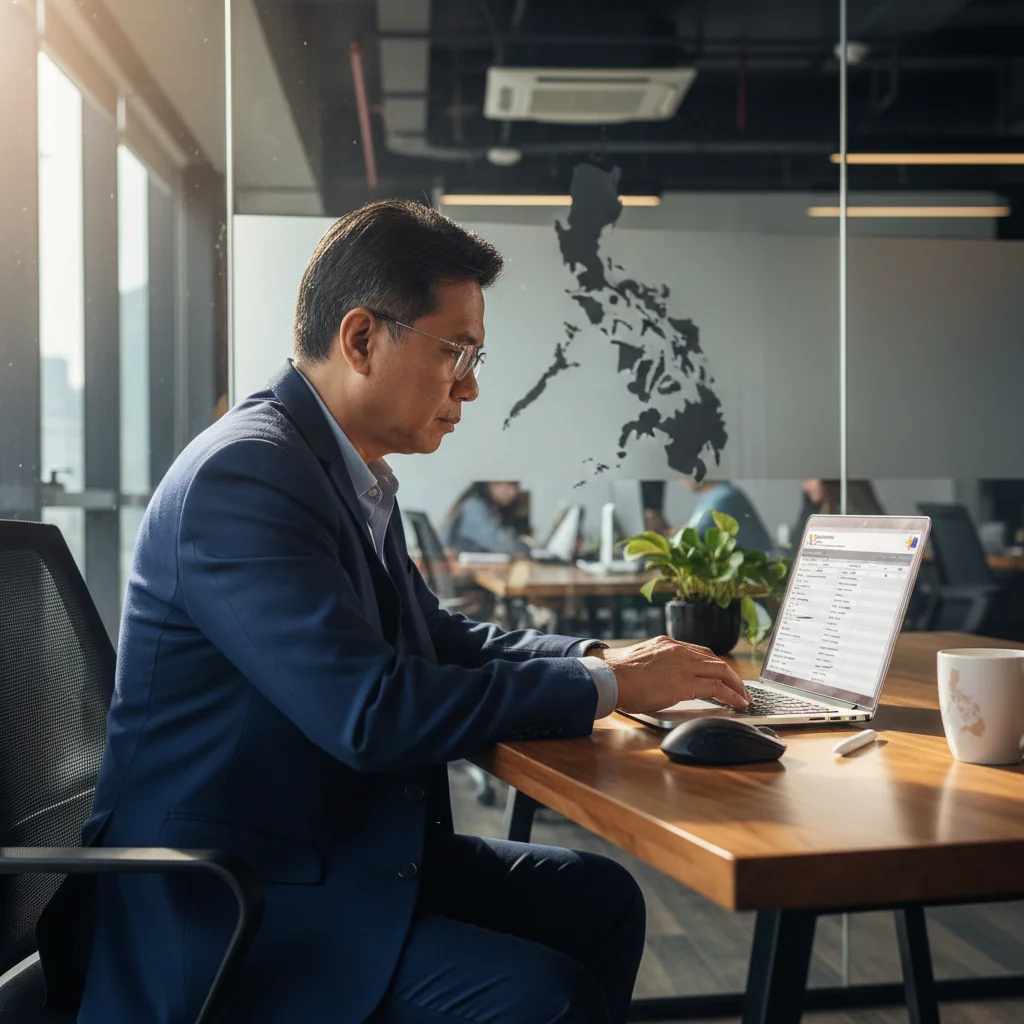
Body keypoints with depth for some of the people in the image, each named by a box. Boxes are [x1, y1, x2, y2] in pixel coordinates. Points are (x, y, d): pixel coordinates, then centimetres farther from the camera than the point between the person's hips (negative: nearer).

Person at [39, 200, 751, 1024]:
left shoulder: (354, 475, 8)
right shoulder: (240, 474, -22)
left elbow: (437, 636, 19)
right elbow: (372, 713, -29)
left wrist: (599, 656, 3)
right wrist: (605, 687, -18)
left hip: (349, 848, 10)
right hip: (216, 904, -10)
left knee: (599, 900, 9)